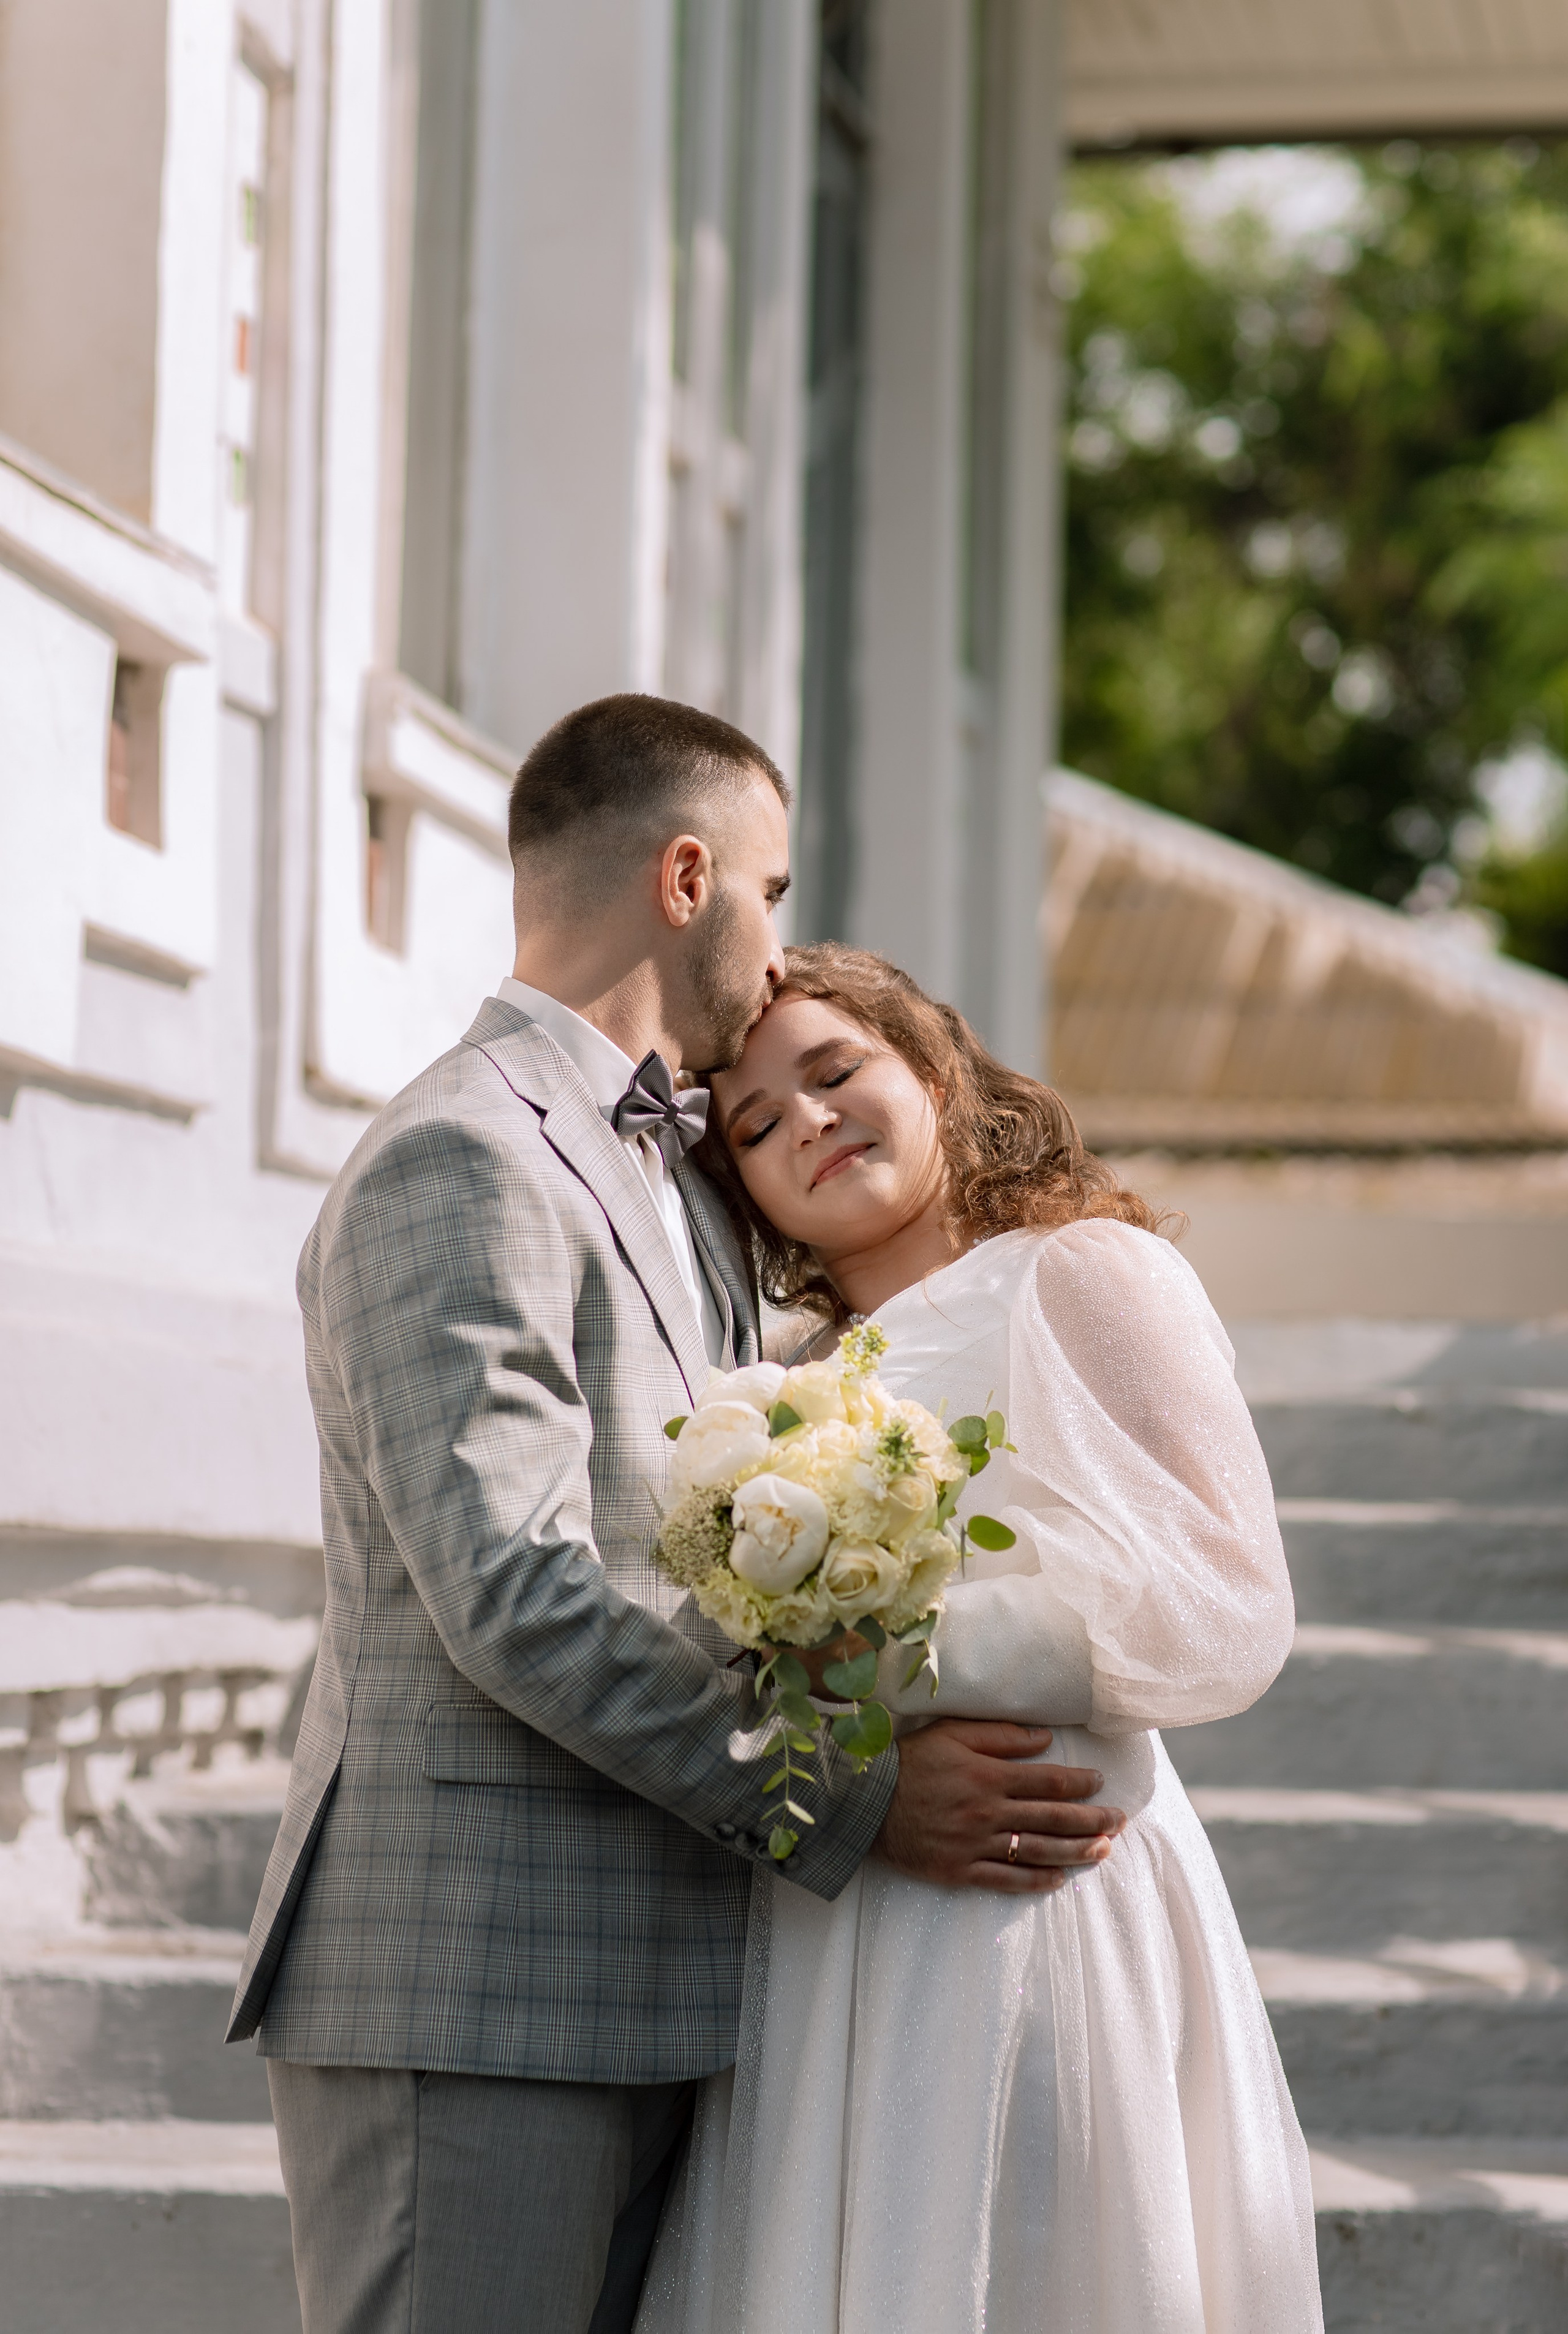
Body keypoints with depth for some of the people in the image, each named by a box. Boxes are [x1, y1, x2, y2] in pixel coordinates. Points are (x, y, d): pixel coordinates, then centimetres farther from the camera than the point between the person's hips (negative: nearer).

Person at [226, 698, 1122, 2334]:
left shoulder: (676, 1182, 22)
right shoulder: (456, 1168, -11)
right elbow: (516, 1599, -19)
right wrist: (854, 1804, -17)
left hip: (642, 1994, 9)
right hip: (467, 1998, -9)